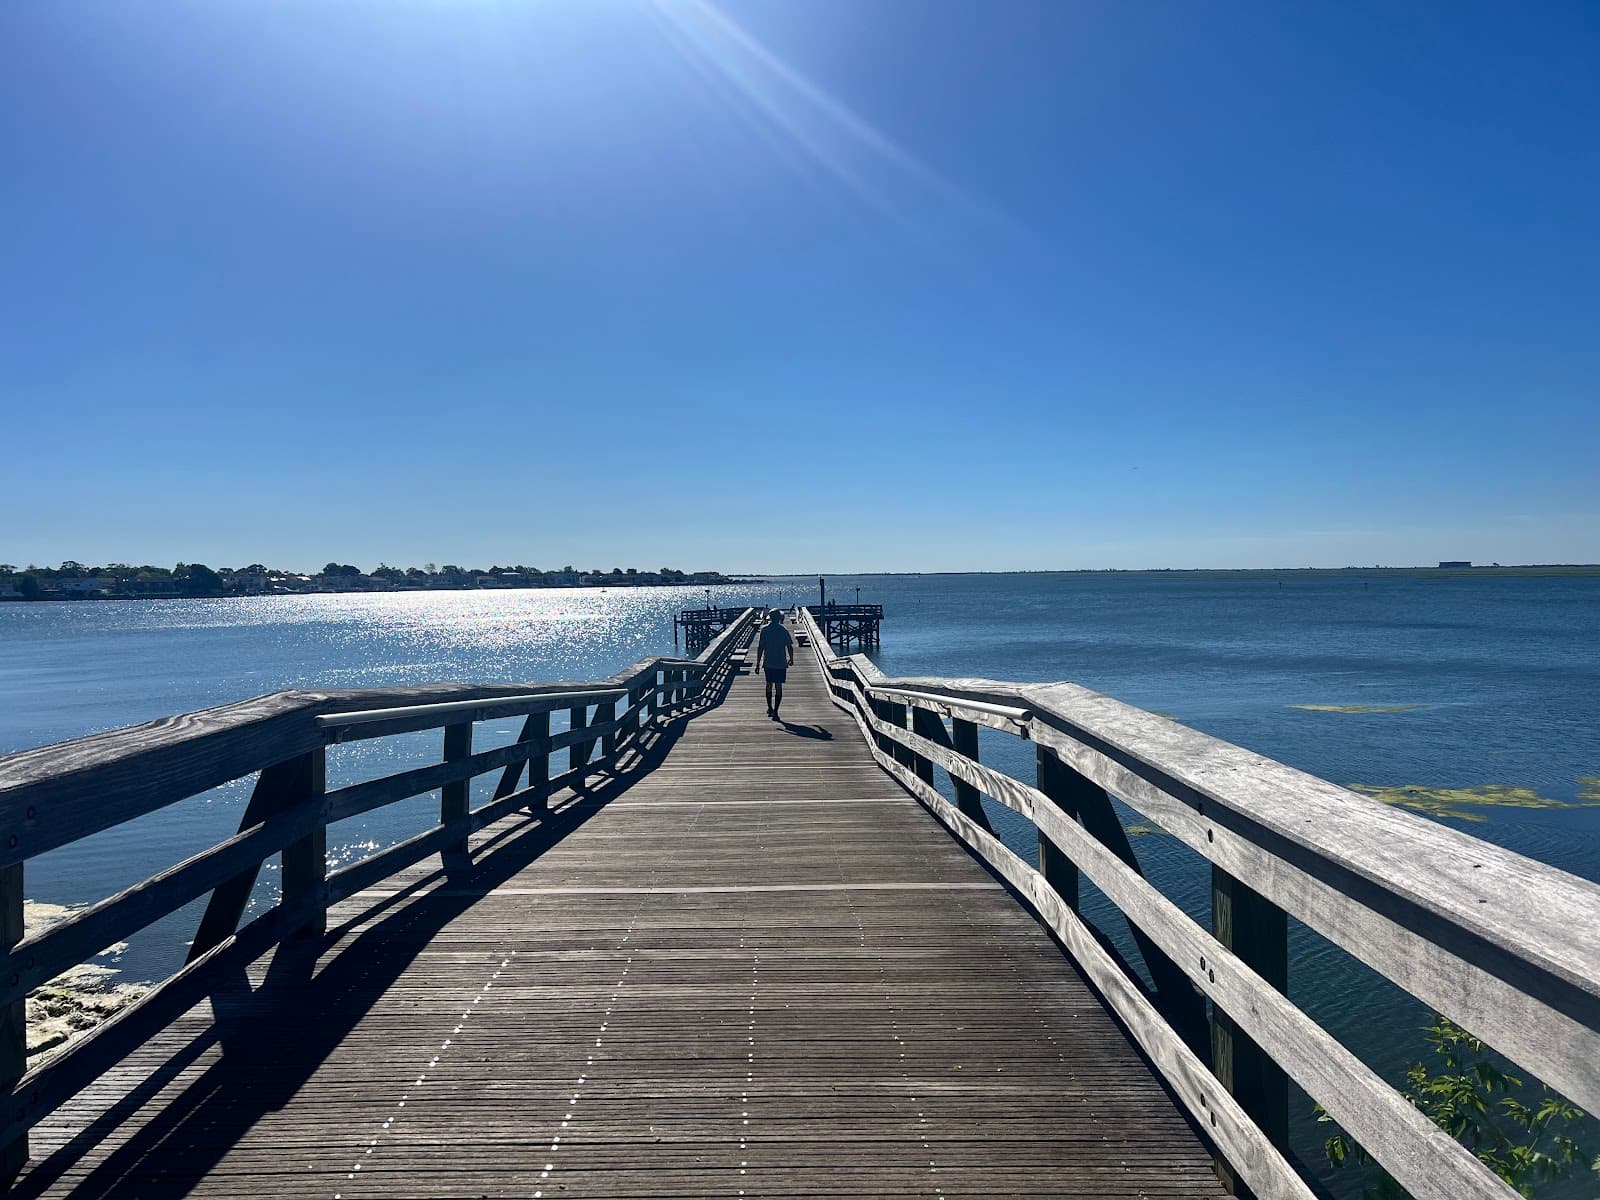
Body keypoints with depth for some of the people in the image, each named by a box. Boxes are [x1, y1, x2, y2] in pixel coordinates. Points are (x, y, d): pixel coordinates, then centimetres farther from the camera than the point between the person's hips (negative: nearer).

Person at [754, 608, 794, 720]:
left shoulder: (765, 630, -3)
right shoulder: (783, 630, -3)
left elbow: (760, 647, -6)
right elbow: (790, 647, 1)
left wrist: (758, 663, -2)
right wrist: (791, 659, 18)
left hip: (768, 662, 1)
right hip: (781, 663, -1)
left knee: (769, 685, 19)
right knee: (778, 687, 1)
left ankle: (770, 707, 21)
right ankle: (775, 712, -4)